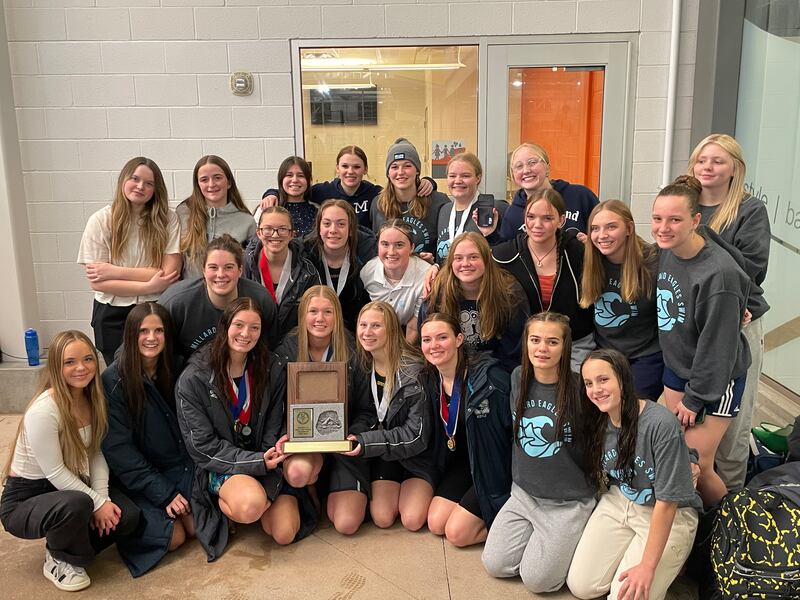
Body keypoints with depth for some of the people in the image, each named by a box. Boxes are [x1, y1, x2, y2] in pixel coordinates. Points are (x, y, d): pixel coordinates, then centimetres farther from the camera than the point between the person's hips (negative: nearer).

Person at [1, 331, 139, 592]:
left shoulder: (90, 399, -5)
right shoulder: (43, 411, -28)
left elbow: (95, 454, -2)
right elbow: (55, 473, -24)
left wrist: (102, 498, -15)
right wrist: (96, 504, -19)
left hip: (69, 489, 7)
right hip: (24, 500, -6)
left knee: (127, 516, -14)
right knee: (76, 505, -37)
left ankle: (67, 547, 13)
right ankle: (60, 561, -4)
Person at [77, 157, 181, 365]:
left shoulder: (167, 219, -6)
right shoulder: (100, 221, -6)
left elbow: (170, 274, -12)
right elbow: (96, 282, -10)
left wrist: (115, 271, -14)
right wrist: (150, 287, -17)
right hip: (113, 316, 0)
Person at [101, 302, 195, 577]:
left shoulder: (175, 371, 0)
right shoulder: (113, 381, -14)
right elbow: (119, 449, -15)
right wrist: (163, 493, -18)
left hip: (180, 466, 4)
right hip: (136, 478, -3)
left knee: (197, 526, -16)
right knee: (174, 537, -16)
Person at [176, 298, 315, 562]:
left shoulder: (271, 372, -1)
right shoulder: (193, 379, -12)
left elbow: (274, 430, 3)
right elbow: (203, 446, -12)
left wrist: (270, 459, -17)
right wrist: (257, 462, -21)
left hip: (264, 462, 4)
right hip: (220, 465, -4)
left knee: (285, 534, -12)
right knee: (250, 506, -35)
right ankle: (224, 503, 1)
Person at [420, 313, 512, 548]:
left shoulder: (488, 376, -26)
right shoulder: (430, 380, -3)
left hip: (494, 465, -7)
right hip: (461, 463, 7)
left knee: (456, 533, -10)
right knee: (436, 524, -2)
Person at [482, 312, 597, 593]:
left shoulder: (578, 389, -20)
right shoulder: (518, 377, -4)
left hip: (569, 501, -5)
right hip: (524, 493, 5)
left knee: (536, 579, -7)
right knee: (495, 565, 1)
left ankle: (567, 539, 19)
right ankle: (540, 538, 25)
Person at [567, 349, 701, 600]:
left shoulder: (661, 424, -28)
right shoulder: (599, 421, -8)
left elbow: (667, 502, -24)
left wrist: (647, 566, -22)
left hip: (671, 515, -5)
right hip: (619, 503, 5)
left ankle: (667, 565, 11)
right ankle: (629, 551, 19)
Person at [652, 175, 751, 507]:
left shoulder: (719, 273, -27)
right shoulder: (665, 252, -6)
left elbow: (717, 345, -21)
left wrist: (695, 398, -14)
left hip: (714, 380, -6)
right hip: (675, 369, 6)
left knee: (696, 466, -1)